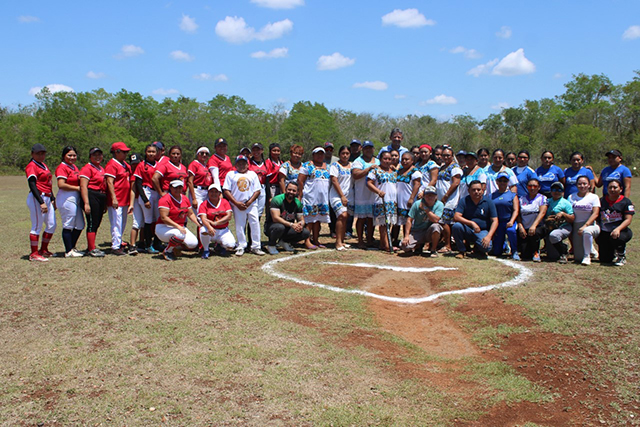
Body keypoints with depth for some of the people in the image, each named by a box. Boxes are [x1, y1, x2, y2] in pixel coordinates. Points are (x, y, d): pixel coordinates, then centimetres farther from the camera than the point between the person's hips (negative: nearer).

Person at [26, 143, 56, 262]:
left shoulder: (44, 165, 18)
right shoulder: (31, 166, -10)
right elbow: (32, 185, -19)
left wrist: (52, 199, 17)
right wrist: (41, 202, -25)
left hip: (47, 198, 9)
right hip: (37, 198, -9)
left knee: (52, 225, 11)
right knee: (37, 226, -6)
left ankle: (43, 250, 23)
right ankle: (34, 254, 0)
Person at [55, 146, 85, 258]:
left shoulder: (75, 167, 17)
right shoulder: (62, 167, -11)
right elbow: (61, 185, -22)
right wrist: (78, 188, -16)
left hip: (76, 199, 10)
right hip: (66, 199, -10)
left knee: (80, 226, 14)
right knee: (68, 226, -2)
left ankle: (72, 248, 26)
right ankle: (68, 252, 6)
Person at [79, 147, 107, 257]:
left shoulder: (102, 169, 19)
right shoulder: (87, 168, -7)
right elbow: (83, 186, -14)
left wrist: (105, 203, 23)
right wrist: (86, 203, -21)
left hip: (102, 197, 8)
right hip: (91, 196, -8)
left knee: (97, 223, 12)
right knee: (92, 223, -6)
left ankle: (91, 247, 22)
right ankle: (92, 249, -2)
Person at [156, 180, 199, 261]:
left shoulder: (185, 199, 9)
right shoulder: (165, 199, -15)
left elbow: (191, 214, 15)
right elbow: (164, 218, -23)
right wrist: (178, 227, -32)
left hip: (180, 227, 7)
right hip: (164, 228, -7)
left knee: (193, 243, -13)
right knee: (180, 234, -37)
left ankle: (175, 247, 16)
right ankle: (167, 251, -10)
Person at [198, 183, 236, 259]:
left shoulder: (224, 202, 6)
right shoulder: (204, 204, -1)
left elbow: (229, 216, -6)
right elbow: (203, 219, -16)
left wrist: (215, 223, -20)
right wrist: (209, 227, -39)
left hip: (223, 230, 1)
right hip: (211, 230, -1)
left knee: (230, 245, -24)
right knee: (204, 230, -36)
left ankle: (222, 245, 17)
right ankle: (206, 250, -7)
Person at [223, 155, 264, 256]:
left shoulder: (253, 174, 14)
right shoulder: (231, 174, 9)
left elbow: (257, 191, 8)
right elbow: (226, 191, 1)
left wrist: (249, 202, -7)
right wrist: (236, 203, -8)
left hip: (251, 205, 1)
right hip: (237, 205, -1)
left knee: (255, 224, -5)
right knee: (239, 226, 0)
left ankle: (256, 247, 2)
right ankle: (241, 247, 9)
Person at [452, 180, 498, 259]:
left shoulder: (489, 202, -1)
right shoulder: (464, 201, -2)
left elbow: (495, 221, -5)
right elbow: (456, 217, -14)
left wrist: (489, 236, -21)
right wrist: (472, 223, -27)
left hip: (482, 231, -1)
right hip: (467, 231, 1)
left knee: (486, 247, -31)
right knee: (456, 226, -31)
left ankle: (477, 249, 11)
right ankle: (462, 250, -7)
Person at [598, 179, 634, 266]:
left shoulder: (625, 202, -1)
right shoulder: (602, 200, 11)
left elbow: (628, 220, -10)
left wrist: (618, 229, -27)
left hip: (621, 230, -3)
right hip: (604, 233, 3)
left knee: (617, 238, -41)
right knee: (604, 259, -4)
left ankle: (622, 256, -6)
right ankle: (613, 251, 35)